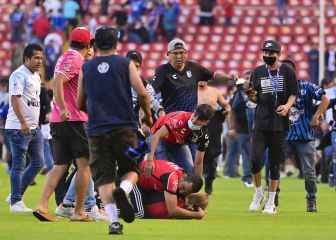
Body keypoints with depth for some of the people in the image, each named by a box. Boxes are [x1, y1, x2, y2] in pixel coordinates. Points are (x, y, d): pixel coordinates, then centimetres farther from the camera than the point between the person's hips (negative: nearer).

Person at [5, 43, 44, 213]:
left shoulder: (36, 76, 16)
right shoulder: (19, 75, -13)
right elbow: (15, 99, -21)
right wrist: (23, 123, -29)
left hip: (34, 127, 9)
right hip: (18, 128, -9)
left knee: (38, 162, 9)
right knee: (19, 165, -4)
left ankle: (16, 195, 18)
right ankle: (16, 201, 2)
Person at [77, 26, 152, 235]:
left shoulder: (86, 68, 10)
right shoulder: (125, 64, 4)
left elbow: (80, 104, 16)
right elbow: (142, 94, -4)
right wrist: (148, 115, 13)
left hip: (97, 130, 1)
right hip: (125, 127, -1)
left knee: (104, 177, 2)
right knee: (131, 170, 12)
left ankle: (113, 220, -13)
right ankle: (123, 190, -21)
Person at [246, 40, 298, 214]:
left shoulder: (287, 71, 2)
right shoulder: (258, 72, 8)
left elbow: (293, 94, 3)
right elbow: (256, 99, 12)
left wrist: (287, 106, -16)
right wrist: (252, 95, -11)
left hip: (279, 123, -1)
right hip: (261, 123, 1)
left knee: (274, 163, 3)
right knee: (255, 160, -10)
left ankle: (271, 202, 13)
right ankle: (258, 193, 14)